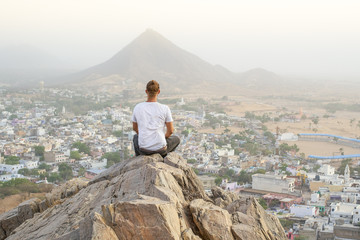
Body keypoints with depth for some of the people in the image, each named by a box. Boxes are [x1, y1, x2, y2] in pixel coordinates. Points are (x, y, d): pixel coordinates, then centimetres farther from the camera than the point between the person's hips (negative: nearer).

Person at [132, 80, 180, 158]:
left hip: (143, 149, 2)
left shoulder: (137, 107, -4)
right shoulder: (165, 108, -11)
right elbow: (170, 131, -4)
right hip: (160, 149, -2)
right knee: (176, 139, 30)